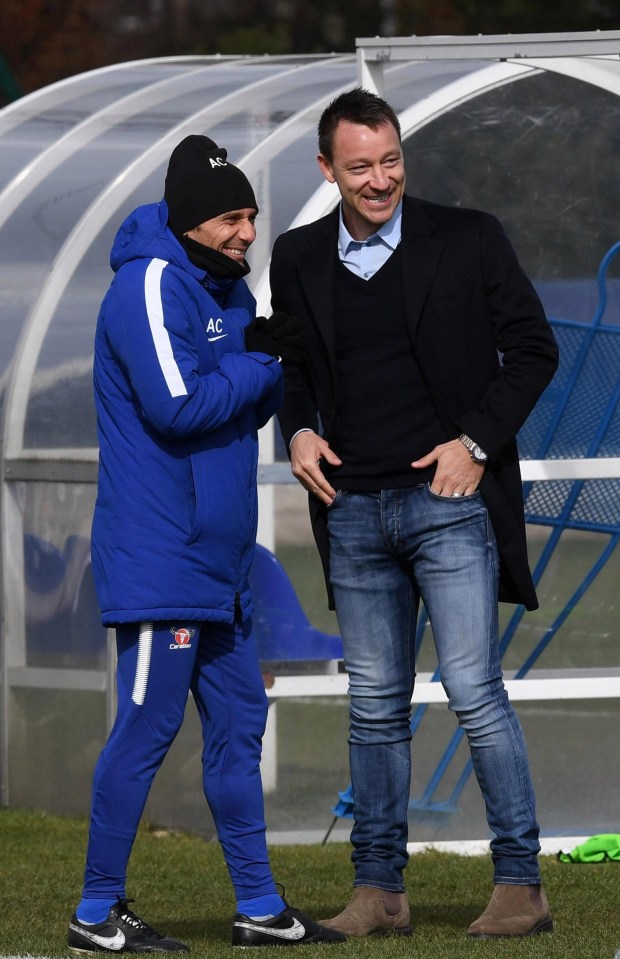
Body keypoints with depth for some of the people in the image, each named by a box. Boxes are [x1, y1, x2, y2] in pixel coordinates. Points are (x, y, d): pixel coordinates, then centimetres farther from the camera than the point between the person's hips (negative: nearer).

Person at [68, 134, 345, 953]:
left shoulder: (227, 288, 15)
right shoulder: (151, 286, -14)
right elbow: (179, 405, -23)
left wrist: (277, 355, -4)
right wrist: (264, 360, -12)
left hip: (218, 562, 10)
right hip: (159, 560, -10)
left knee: (238, 723, 12)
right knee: (147, 730, -7)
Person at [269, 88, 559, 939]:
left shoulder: (467, 240, -1)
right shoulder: (298, 260, 9)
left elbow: (533, 348, 2)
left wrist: (477, 440, -8)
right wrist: (298, 430, 1)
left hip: (448, 498, -4)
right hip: (354, 510, 4)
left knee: (474, 689, -9)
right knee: (375, 705, 8)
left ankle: (521, 881, -4)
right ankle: (378, 887, 13)